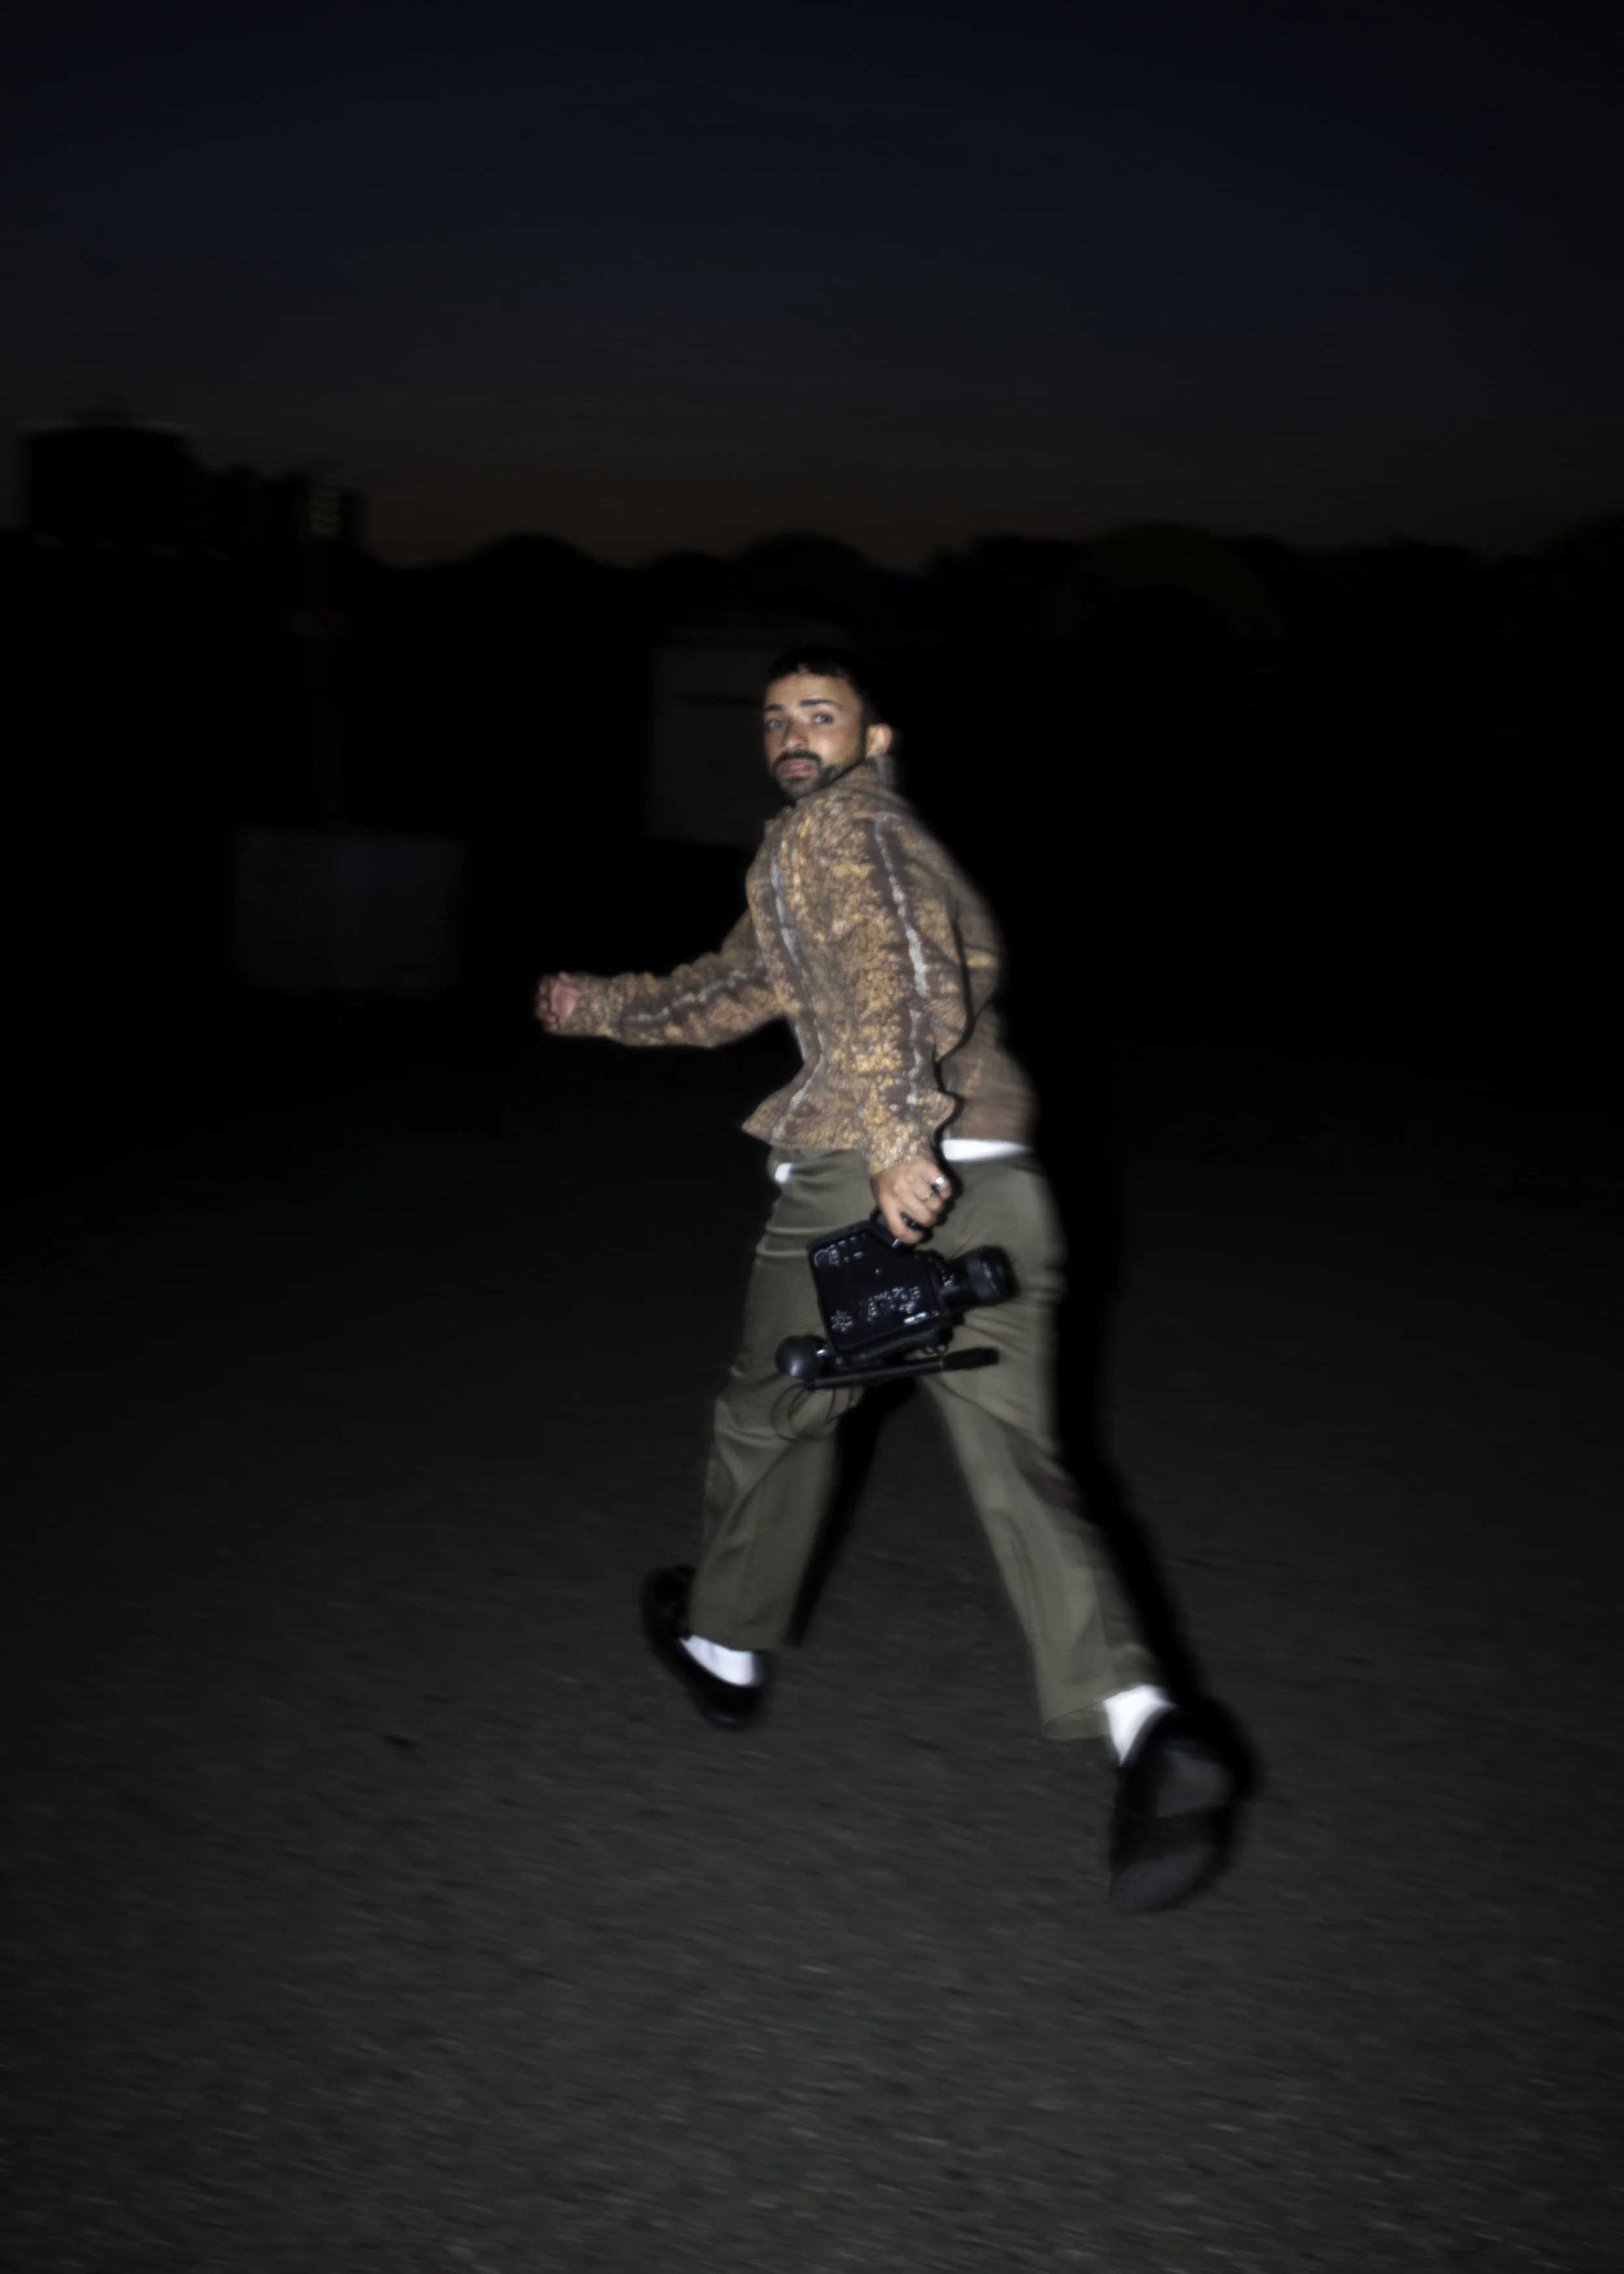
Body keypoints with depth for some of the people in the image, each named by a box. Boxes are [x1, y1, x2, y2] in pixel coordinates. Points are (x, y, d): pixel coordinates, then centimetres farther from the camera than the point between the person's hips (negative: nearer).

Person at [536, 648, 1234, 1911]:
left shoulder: (833, 827, -1)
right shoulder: (899, 844, 28)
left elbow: (882, 968, -22)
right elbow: (736, 993, 37)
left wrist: (894, 1137, -31)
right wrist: (608, 1006, 38)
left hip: (863, 1188, -7)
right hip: (1000, 1187, 7)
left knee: (776, 1417, 17)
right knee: (1021, 1466, 2)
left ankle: (726, 1648, 39)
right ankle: (1144, 1726, -16)